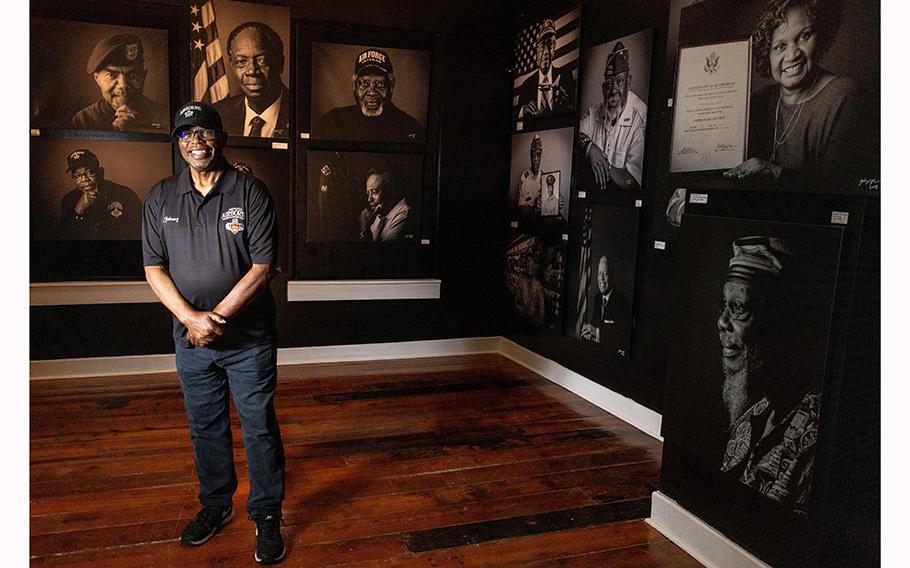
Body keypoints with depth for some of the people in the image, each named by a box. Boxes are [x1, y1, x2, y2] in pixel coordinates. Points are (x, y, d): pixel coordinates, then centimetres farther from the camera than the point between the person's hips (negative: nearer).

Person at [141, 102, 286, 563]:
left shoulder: (251, 193, -7)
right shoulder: (161, 198, 3)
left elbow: (262, 267, -12)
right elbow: (154, 269, 0)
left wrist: (217, 317, -17)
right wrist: (192, 318, -14)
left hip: (249, 339, -3)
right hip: (190, 340, 3)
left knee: (259, 428, 5)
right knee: (205, 428, 16)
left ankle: (267, 515, 22)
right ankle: (215, 505, 36)